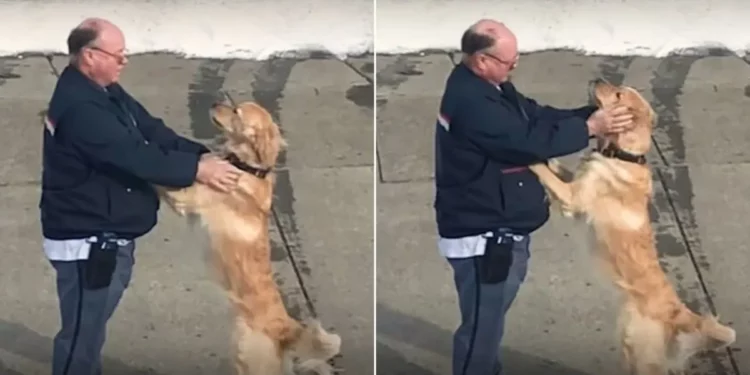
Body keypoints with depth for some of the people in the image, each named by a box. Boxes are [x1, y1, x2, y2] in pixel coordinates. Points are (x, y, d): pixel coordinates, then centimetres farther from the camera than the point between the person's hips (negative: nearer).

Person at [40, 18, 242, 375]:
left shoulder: (106, 91, 7)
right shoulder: (79, 106, -26)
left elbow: (151, 131, 6)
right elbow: (134, 156, -30)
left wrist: (201, 154, -8)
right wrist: (196, 170, -25)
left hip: (108, 236, 10)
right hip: (86, 241, -10)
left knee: (92, 325, 24)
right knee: (82, 330, 1)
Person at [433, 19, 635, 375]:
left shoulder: (489, 87, 8)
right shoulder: (470, 100, -25)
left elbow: (539, 117, 11)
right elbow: (529, 141, -27)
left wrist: (594, 111, -2)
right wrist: (591, 127, -19)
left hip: (501, 230, 11)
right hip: (482, 236, -11)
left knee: (491, 321, 24)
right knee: (482, 327, 0)